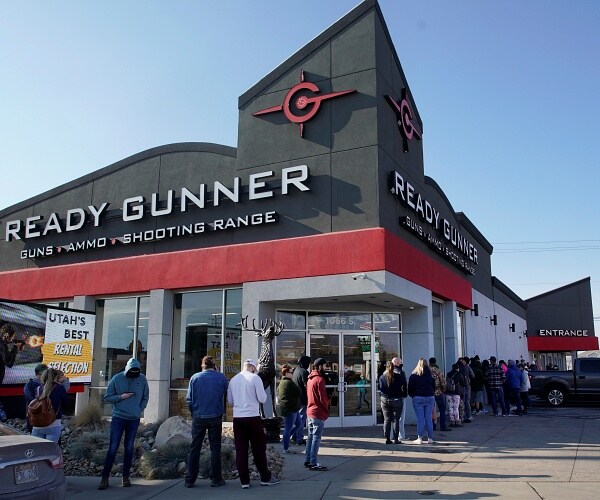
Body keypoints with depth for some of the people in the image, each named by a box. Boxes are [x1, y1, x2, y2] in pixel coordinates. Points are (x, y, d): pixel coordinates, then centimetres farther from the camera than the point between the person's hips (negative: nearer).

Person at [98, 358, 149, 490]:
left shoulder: (142, 379, -2)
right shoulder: (116, 379, -7)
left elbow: (145, 398, 9)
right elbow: (107, 398, -2)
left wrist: (139, 410, -3)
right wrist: (121, 397, -16)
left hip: (134, 419, 2)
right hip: (118, 418, -2)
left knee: (129, 448, 8)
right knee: (113, 448, -3)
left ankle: (126, 476, 18)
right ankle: (105, 477, 5)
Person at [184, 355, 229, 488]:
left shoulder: (195, 377, -1)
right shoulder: (222, 378, -1)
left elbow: (189, 399, 1)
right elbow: (227, 396, 4)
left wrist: (194, 413, 12)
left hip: (198, 417, 0)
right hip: (216, 417, 0)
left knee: (194, 448, 7)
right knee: (215, 448, 7)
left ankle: (189, 480, 8)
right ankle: (216, 479, 9)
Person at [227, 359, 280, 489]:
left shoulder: (233, 380, 6)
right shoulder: (255, 378, -7)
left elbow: (230, 401, 15)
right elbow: (262, 399, -8)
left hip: (237, 418, 4)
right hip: (252, 417, -4)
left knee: (240, 450, 7)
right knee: (259, 449, 7)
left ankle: (244, 481, 10)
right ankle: (265, 478, 16)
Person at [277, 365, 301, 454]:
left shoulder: (281, 383, 14)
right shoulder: (289, 383, -19)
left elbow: (278, 393, 23)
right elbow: (298, 392, -16)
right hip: (290, 408, -11)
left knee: (299, 423, 21)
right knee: (288, 428, -3)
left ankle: (286, 437, 21)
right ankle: (286, 449, 4)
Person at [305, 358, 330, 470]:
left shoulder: (310, 379, 12)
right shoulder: (320, 379, -15)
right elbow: (323, 398, -16)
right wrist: (327, 408, 0)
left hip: (310, 411, 9)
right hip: (319, 413, -9)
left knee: (310, 437, 14)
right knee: (316, 438, -5)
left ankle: (308, 461, 19)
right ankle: (313, 463, -4)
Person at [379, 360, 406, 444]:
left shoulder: (382, 377, -2)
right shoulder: (398, 376, -7)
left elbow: (381, 389, 1)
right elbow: (404, 386, -4)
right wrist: (402, 393, 13)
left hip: (385, 400, 2)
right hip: (396, 400, -2)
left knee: (386, 420, 8)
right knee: (396, 420, 4)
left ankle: (387, 439, 6)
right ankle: (396, 439, 3)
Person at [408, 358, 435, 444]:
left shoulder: (414, 375, -4)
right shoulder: (430, 375, 5)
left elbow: (410, 388, -1)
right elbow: (434, 386, 13)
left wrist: (412, 395, 15)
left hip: (418, 398, -3)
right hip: (430, 398, 3)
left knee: (420, 419, 0)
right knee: (429, 418, 7)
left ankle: (420, 438, 1)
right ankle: (430, 438, 9)